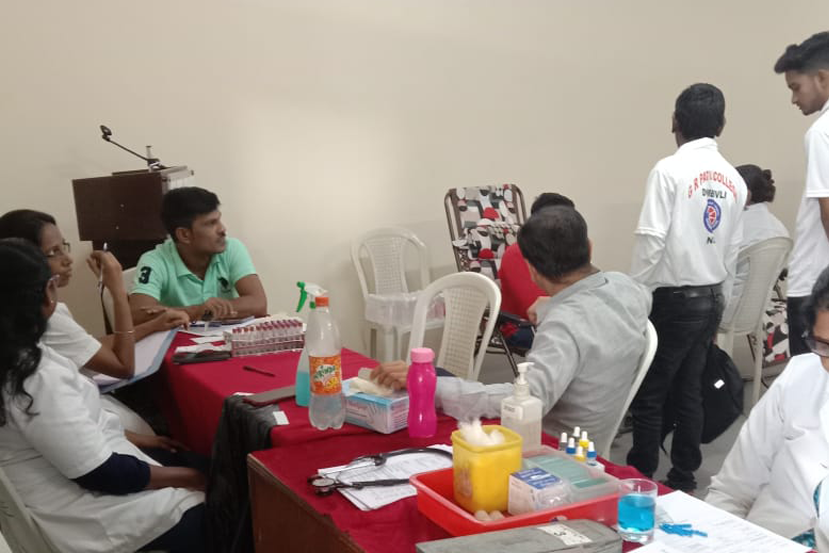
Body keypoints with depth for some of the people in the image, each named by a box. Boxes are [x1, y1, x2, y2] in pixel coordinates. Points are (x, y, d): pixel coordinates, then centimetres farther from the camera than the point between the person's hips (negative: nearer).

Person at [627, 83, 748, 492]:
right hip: (711, 298, 6)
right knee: (690, 392, 14)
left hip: (672, 298, -6)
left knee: (649, 394, 3)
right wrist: (718, 297, 18)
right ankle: (683, 479, 21)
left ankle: (641, 480, 11)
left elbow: (651, 240, -17)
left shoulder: (670, 170, -13)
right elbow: (732, 250, 8)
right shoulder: (734, 179, 5)